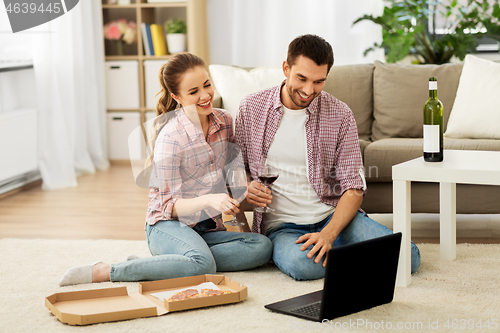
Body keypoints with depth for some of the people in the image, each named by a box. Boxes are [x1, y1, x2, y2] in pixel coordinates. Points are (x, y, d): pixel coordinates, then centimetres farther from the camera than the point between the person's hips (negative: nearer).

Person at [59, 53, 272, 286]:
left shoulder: (225, 122, 3)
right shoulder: (170, 138, -15)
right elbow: (170, 205, -15)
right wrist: (208, 200, -32)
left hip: (208, 229, 7)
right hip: (168, 226, -7)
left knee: (262, 247, -22)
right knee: (203, 264, -38)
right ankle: (103, 271, -24)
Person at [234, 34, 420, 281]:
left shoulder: (340, 115, -1)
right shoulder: (251, 108, 1)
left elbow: (353, 188, -3)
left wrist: (328, 235, -20)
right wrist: (245, 189, -13)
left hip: (333, 216, 1)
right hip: (281, 225, -1)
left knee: (407, 256, -21)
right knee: (303, 264, -37)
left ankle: (331, 248, 5)